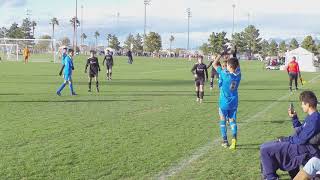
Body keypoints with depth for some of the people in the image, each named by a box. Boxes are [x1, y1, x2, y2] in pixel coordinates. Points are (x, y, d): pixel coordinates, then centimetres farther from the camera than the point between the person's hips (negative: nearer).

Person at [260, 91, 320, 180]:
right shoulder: (311, 116, 10)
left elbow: (301, 140, -23)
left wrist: (286, 139, -10)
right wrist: (294, 117, 13)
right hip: (299, 144, 11)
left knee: (265, 149, -17)